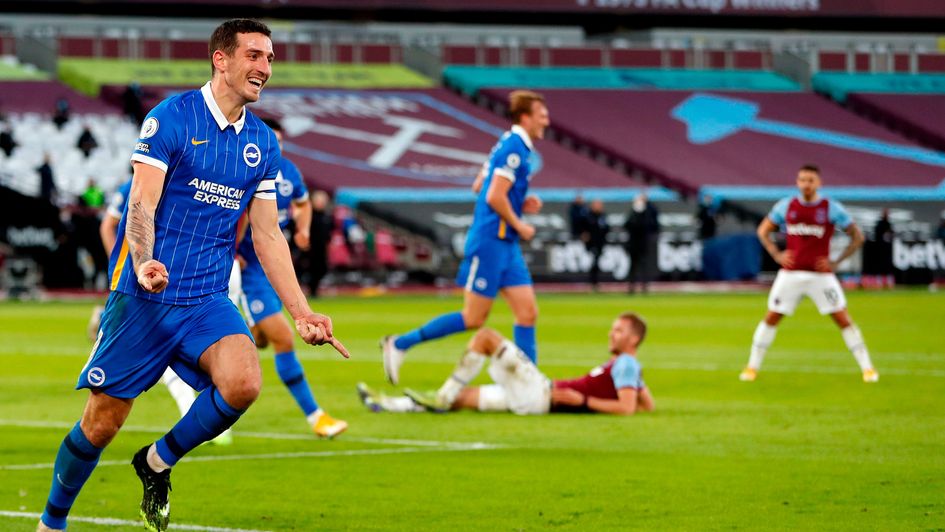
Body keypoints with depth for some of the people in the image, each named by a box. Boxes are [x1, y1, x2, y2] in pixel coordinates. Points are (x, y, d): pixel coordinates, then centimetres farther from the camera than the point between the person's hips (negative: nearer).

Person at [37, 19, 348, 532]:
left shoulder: (263, 143, 10)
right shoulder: (170, 118, -7)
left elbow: (268, 235, 14)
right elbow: (141, 205, -14)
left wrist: (301, 310, 7)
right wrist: (143, 263, -33)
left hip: (208, 300, 4)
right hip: (143, 297, -4)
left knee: (243, 383, -23)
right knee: (101, 422, 0)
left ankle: (158, 463, 3)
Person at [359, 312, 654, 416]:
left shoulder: (625, 364, -10)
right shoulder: (629, 367, 15)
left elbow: (627, 408, -24)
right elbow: (648, 405, 24)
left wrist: (583, 400, -20)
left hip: (541, 394, -9)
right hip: (535, 401, 9)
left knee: (484, 336, -9)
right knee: (462, 397, 12)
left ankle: (442, 398, -5)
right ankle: (386, 404, 15)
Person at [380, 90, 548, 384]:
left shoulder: (513, 145, 14)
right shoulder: (514, 148, -16)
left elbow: (482, 186, 22)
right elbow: (494, 197, -22)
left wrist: (520, 204, 14)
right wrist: (518, 225, -10)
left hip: (506, 243, 10)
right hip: (490, 241, -10)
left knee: (528, 313, 2)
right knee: (474, 318, -4)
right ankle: (400, 344, 4)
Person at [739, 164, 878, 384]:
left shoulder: (832, 208, -5)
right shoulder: (786, 206, 2)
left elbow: (857, 236, 2)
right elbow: (763, 230, 15)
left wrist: (836, 262, -6)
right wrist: (776, 255, 1)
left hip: (821, 275, -2)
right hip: (790, 273, 2)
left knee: (843, 319, -5)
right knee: (771, 318, 1)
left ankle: (867, 367, 3)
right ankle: (752, 366, 13)